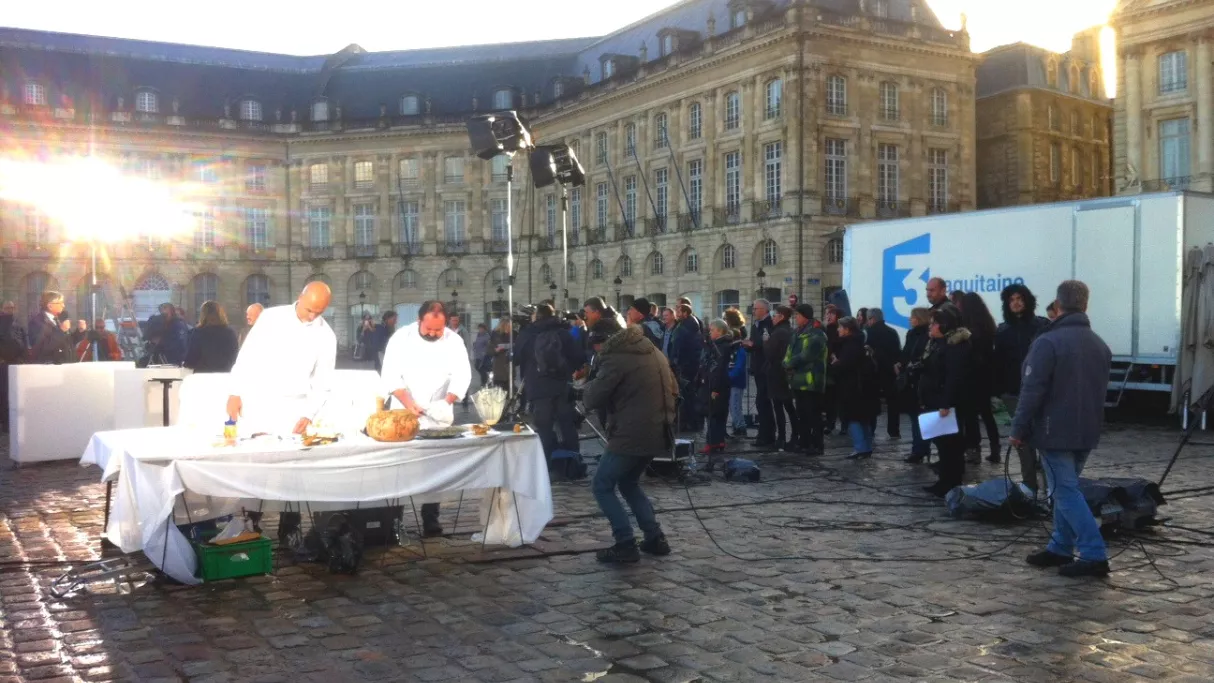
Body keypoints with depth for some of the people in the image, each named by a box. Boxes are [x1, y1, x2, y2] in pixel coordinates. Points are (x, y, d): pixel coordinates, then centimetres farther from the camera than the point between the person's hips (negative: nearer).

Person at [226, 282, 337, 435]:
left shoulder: (326, 337, -2)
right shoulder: (272, 316, -1)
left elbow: (323, 383, 1)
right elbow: (248, 356, 2)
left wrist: (308, 415, -11)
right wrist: (236, 393, -3)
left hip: (292, 411, 0)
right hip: (257, 404, 0)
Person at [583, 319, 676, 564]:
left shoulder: (615, 358, -12)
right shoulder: (652, 350, 15)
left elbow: (593, 399, -12)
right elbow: (673, 390, 22)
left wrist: (590, 384, 7)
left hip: (631, 435, -9)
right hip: (657, 432, 9)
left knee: (602, 486, 3)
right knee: (628, 483, 23)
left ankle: (626, 544, -2)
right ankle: (655, 538, 17)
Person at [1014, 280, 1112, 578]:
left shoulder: (1048, 342, -15)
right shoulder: (1100, 344, 11)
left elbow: (1032, 390, -17)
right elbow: (1101, 390, 17)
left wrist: (1019, 428, -10)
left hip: (1055, 430, -8)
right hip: (1087, 431, 8)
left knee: (1066, 492, -5)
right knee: (1066, 488, 16)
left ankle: (1094, 554, -10)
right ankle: (1060, 548, 21)